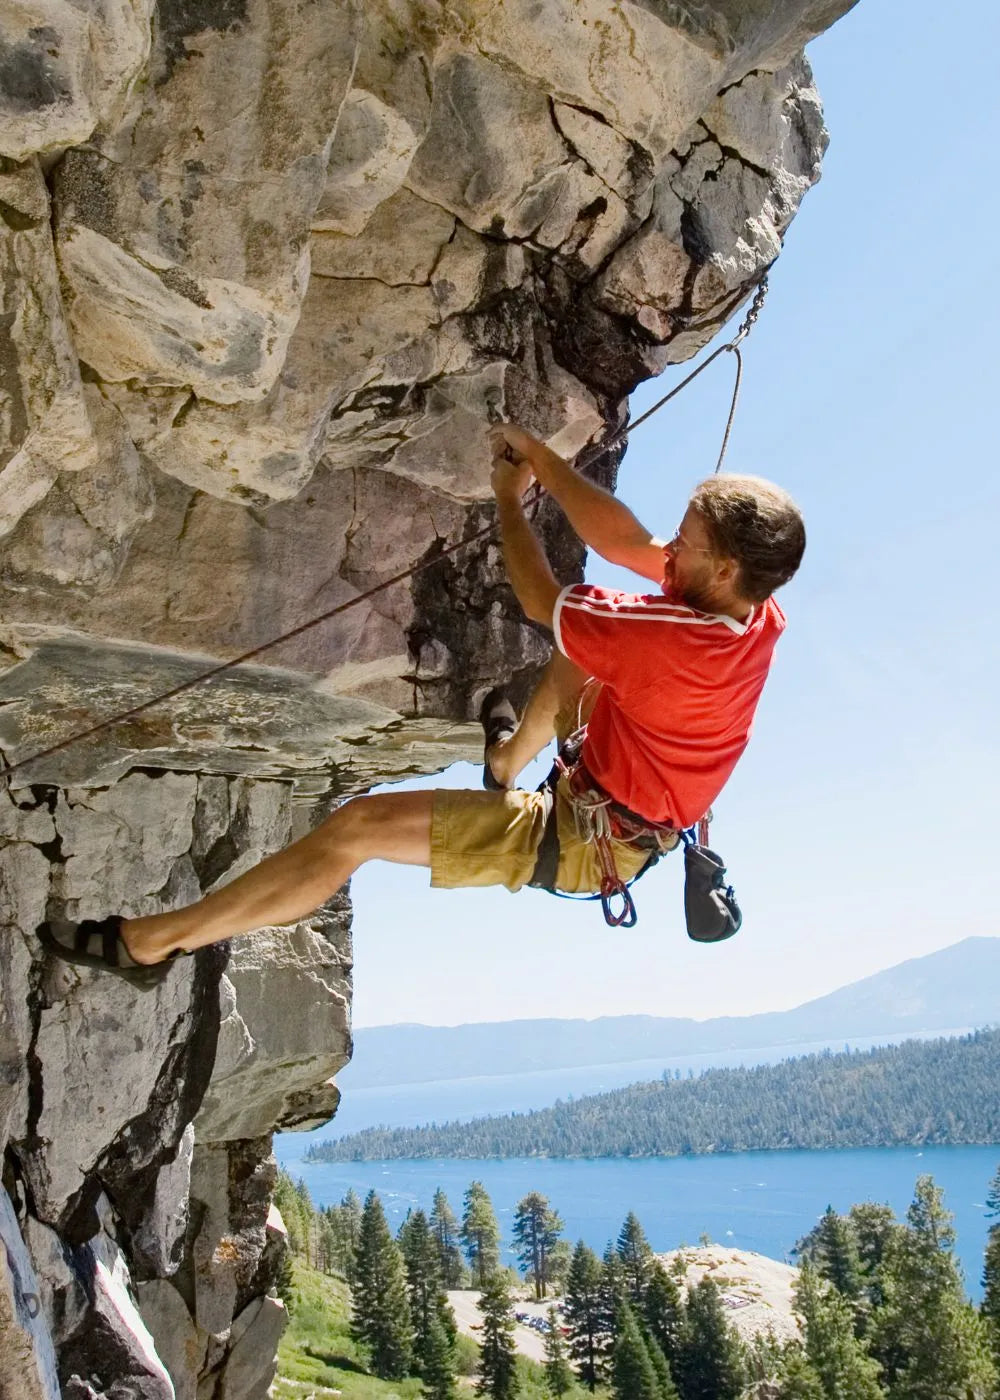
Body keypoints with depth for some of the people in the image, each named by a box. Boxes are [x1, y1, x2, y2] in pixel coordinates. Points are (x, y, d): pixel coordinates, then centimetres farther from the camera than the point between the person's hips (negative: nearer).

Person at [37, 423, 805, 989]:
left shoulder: (678, 638, -37)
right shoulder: (752, 603, -13)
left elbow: (541, 601, -21)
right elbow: (627, 543, -2)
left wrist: (509, 502, -5)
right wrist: (539, 456, -2)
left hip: (583, 845, -8)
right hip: (631, 819, 9)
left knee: (357, 827, -13)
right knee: (585, 648, 26)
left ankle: (150, 942, -3)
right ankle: (509, 762, 48)